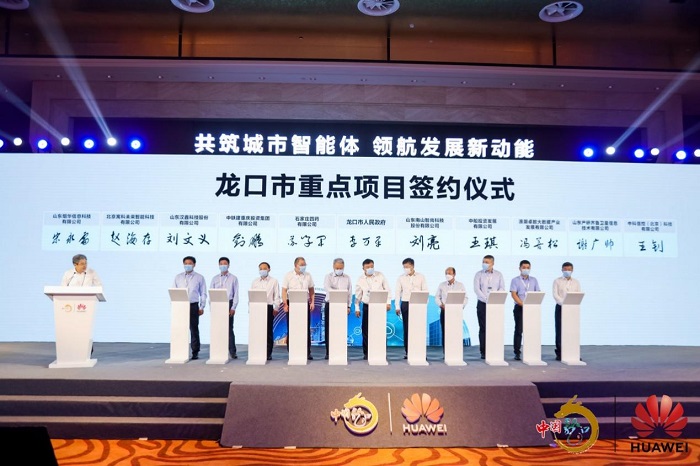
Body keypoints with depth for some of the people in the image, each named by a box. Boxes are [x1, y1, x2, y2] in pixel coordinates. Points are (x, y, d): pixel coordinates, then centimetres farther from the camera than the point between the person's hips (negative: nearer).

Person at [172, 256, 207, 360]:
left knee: (194, 329, -1)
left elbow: (203, 293, 6)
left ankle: (195, 352, 5)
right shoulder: (178, 277, 12)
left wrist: (202, 307, -1)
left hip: (193, 305, -2)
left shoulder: (199, 278, 7)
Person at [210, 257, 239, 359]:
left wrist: (233, 308, -6)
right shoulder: (215, 278, 12)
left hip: (228, 304, -2)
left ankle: (232, 352, -1)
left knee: (229, 329, -3)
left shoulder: (233, 278, 6)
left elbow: (236, 294, 2)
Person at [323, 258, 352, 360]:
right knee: (329, 329, 0)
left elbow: (349, 292, 11)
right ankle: (328, 352, 6)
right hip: (330, 305, -1)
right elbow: (327, 287, -17)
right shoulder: (328, 277, 3)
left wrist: (348, 306, 4)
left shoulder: (347, 278, 10)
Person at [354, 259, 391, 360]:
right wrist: (357, 308, 4)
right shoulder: (360, 280, 3)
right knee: (365, 330, 2)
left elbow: (387, 290, 4)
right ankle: (366, 353, 11)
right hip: (367, 306, 1)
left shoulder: (380, 276, -1)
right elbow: (358, 295, 8)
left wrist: (388, 302, -2)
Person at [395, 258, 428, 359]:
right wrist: (397, 307, -1)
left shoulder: (421, 277, 4)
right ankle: (407, 351, 6)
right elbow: (398, 292, 6)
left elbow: (425, 291, 4)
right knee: (406, 328, 1)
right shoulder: (401, 278, 7)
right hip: (405, 304, 1)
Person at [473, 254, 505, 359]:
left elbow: (502, 288, 2)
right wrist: (486, 299, -18)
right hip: (482, 304, -1)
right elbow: (476, 289, -5)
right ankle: (483, 352, 2)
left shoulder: (498, 275, 9)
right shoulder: (479, 274, 4)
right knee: (483, 328, -1)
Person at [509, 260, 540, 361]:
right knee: (518, 330, -3)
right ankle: (517, 353, 0)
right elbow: (514, 294, -5)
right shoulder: (515, 280, 5)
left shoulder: (534, 280, 14)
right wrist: (523, 304, -16)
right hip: (519, 308, -2)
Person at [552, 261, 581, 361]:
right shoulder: (557, 281, 6)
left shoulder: (576, 282, 14)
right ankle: (559, 353, 2)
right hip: (560, 308, -2)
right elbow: (555, 294, -5)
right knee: (559, 330, -3)